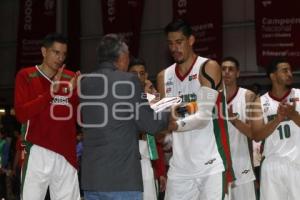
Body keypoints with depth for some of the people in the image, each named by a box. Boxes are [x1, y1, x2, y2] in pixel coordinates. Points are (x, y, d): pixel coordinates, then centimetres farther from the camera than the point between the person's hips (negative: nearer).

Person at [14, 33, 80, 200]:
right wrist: (51, 92, -15)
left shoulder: (71, 79, 13)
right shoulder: (26, 76, 1)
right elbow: (21, 114, -9)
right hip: (38, 152, -3)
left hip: (66, 152, 4)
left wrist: (75, 93, -6)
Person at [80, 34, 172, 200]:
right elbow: (150, 124, -6)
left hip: (91, 177, 6)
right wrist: (168, 114, 16)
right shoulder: (128, 81, -7)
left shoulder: (85, 82, 9)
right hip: (122, 178, -6)